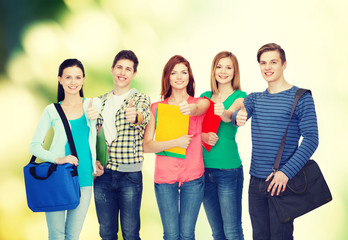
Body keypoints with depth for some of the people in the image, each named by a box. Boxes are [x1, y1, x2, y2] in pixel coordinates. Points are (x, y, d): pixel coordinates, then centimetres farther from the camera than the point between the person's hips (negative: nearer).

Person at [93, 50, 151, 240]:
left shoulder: (140, 99, -1)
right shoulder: (101, 101, 12)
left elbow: (143, 117, -24)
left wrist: (135, 116, -48)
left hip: (130, 174, -3)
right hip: (103, 173, 4)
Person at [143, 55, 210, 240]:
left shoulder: (201, 103, 4)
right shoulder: (156, 108, 5)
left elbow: (198, 110, -23)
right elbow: (146, 146, -3)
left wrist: (190, 109, -46)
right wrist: (176, 142, -15)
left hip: (193, 177, 0)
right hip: (164, 177, 0)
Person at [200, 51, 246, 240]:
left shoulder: (240, 96, -1)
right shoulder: (206, 96, 12)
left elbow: (231, 115, -23)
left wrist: (224, 113, -45)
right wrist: (202, 136, -15)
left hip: (228, 169, -4)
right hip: (204, 168, 5)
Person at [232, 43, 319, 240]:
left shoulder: (301, 97, -5)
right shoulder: (254, 98, 10)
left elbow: (311, 139, -11)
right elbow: (237, 113, -10)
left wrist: (286, 172, -20)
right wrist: (238, 117, -35)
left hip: (282, 181, -5)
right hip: (256, 181, 5)